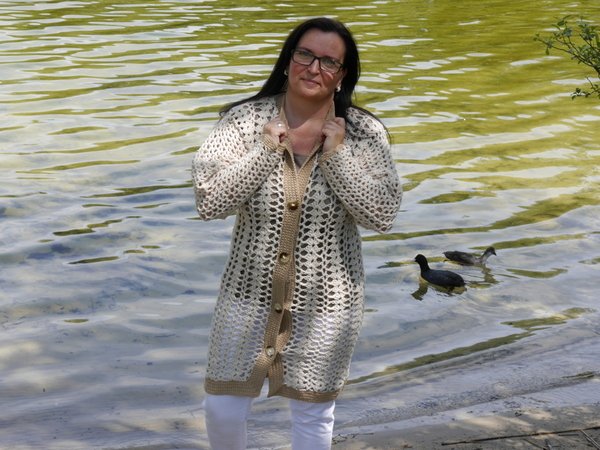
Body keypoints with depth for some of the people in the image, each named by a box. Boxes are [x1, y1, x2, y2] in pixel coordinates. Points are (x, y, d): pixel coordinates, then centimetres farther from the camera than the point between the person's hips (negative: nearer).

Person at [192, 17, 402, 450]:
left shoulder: (364, 133, -9)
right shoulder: (243, 120, -10)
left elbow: (383, 215, -15)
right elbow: (209, 202, -18)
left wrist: (336, 155, -21)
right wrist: (267, 149, -22)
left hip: (325, 300, 0)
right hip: (250, 292, 1)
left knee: (313, 412, 15)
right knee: (223, 408, 12)